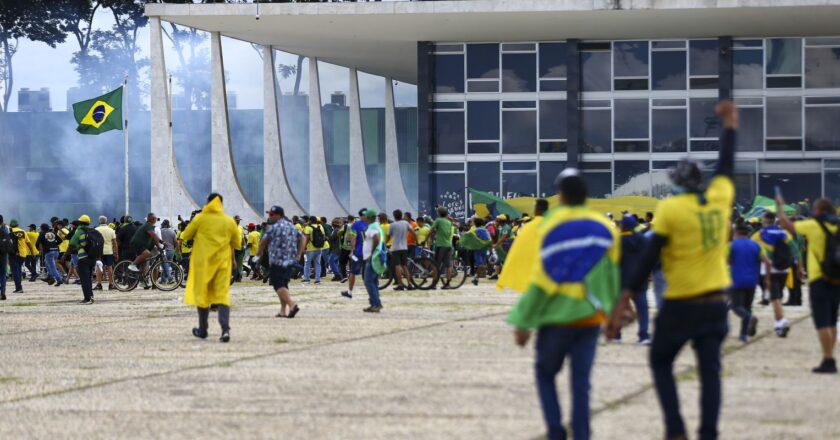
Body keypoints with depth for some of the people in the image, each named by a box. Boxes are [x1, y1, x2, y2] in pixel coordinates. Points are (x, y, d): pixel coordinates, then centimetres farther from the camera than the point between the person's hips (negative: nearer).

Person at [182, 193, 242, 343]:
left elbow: (185, 236, 2)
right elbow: (237, 243, 8)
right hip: (223, 262, 1)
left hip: (203, 262, -1)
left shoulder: (200, 219, -6)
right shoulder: (229, 221, 0)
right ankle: (225, 329, -19)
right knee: (222, 295, -1)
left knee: (202, 294, 12)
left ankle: (202, 330, 21)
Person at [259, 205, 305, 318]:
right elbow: (303, 238, 13)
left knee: (278, 286, -8)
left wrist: (260, 251, 16)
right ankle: (283, 310, 13)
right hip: (291, 262, 8)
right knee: (283, 285, 16)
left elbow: (263, 241, -5)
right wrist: (299, 254, 11)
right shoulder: (292, 226, 13)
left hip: (277, 262, -8)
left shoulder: (273, 227, -9)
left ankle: (292, 304, -28)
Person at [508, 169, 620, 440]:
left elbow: (540, 281, -10)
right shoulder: (605, 228, 1)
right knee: (581, 382, 5)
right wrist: (612, 312, 16)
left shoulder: (549, 227, -8)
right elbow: (612, 276, 4)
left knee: (545, 372, 15)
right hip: (591, 316, 2)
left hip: (557, 316, -2)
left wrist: (523, 322, -6)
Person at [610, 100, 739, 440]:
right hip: (715, 303, 4)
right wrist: (730, 125, 36)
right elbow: (725, 167, 20)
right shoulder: (720, 198, 0)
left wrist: (625, 299, -9)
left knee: (661, 363, 13)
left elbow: (648, 258, -12)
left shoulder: (670, 209, -11)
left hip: (680, 305, -4)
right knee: (710, 371, 6)